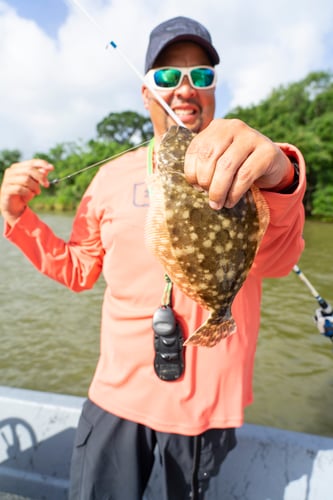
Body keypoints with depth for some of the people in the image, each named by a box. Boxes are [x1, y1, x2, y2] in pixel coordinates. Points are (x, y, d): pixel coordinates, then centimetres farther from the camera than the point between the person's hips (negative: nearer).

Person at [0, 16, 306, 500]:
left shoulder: (243, 170, -5)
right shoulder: (112, 177, 3)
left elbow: (277, 258, -24)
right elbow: (79, 270, 11)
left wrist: (280, 179, -45)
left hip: (207, 402, -1)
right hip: (118, 393, 2)